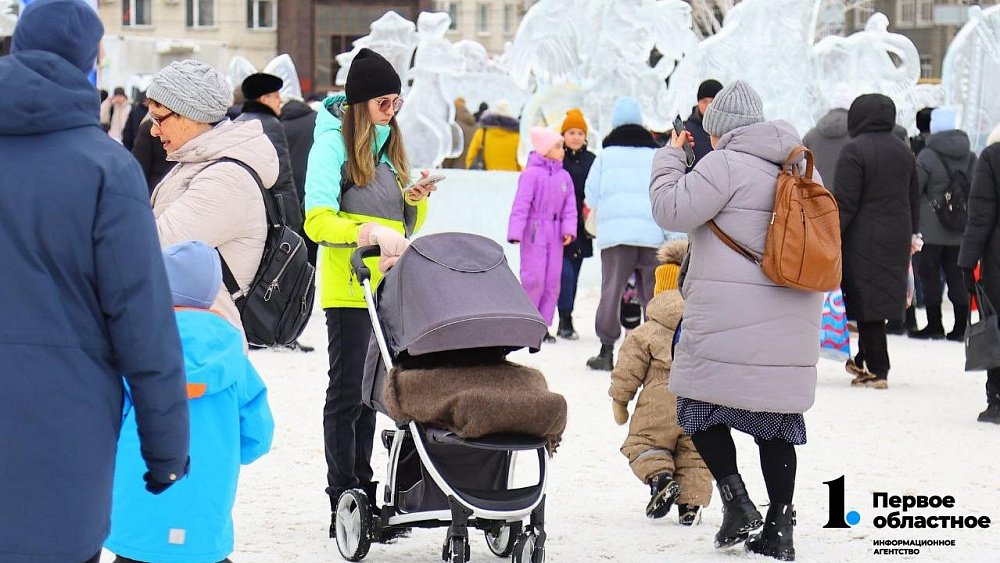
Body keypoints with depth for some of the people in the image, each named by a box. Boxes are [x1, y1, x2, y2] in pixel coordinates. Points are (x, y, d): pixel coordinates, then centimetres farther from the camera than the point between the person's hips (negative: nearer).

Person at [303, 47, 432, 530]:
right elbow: (317, 220, -15)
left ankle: (363, 488, 17)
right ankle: (342, 501, 0)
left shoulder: (388, 145, 17)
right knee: (348, 392, -4)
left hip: (387, 286, 7)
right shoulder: (334, 142, -6)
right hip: (348, 287, -7)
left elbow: (406, 225, 21)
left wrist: (416, 200, 0)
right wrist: (371, 233, -27)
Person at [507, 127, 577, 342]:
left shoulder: (564, 176, 10)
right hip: (534, 232, -6)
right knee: (534, 279, -10)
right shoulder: (531, 173, -9)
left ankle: (543, 325, 12)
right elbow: (521, 204, -13)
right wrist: (515, 233, -19)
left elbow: (569, 206, 8)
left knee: (553, 280, 5)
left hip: (555, 235, 6)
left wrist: (569, 229, -6)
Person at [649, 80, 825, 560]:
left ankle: (736, 500, -5)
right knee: (776, 419, 9)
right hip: (793, 319, 7)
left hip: (730, 316, -7)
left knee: (701, 403, 7)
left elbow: (671, 210, -10)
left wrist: (669, 158, 4)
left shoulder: (725, 165, -9)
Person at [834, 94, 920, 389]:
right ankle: (864, 360, 20)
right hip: (897, 239, 7)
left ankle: (876, 369, -4)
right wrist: (913, 233, 28)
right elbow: (914, 198, 18)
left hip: (864, 239, -7)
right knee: (882, 297, 13)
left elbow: (845, 202, -15)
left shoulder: (855, 150, -11)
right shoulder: (904, 151, 11)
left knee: (866, 300, -3)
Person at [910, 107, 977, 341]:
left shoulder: (927, 156, -12)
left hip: (931, 229, -5)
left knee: (930, 275, 3)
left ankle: (934, 325, 3)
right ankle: (961, 327, 8)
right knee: (957, 277, 8)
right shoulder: (970, 157, 6)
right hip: (960, 230, 5)